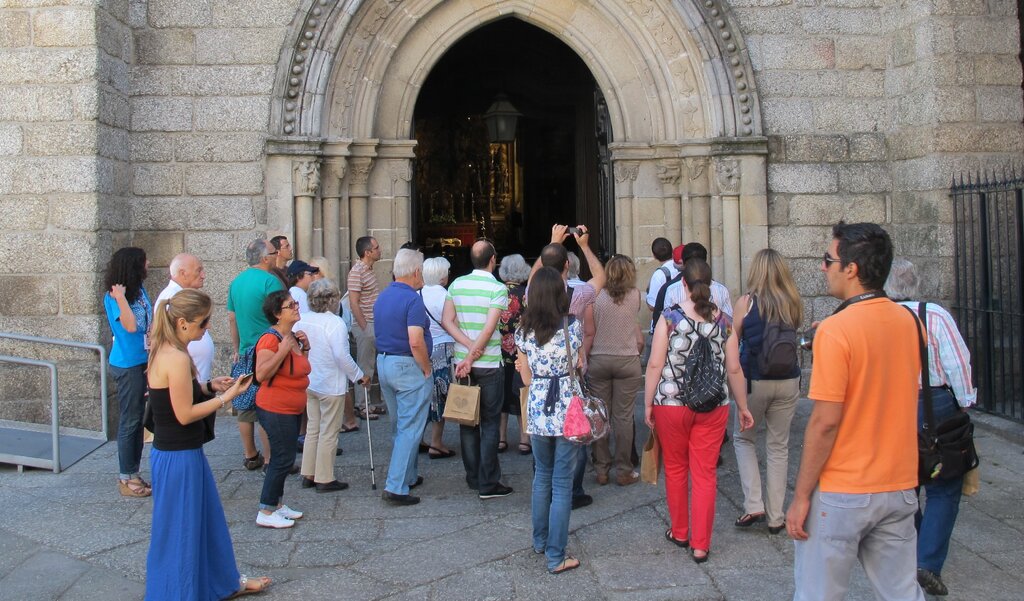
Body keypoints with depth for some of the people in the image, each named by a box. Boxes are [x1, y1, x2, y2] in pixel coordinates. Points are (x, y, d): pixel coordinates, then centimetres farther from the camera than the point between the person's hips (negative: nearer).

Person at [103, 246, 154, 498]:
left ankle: (134, 472, 25)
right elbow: (130, 326, -27)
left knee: (138, 419, 15)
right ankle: (126, 478, 10)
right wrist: (120, 297, -30)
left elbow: (149, 321, 8)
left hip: (142, 361, 8)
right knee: (129, 420, 0)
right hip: (127, 364, -8)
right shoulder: (113, 296, -16)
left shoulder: (139, 290, 6)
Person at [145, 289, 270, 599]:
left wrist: (209, 386, 5)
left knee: (207, 520, 22)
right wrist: (226, 397, -14)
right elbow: (184, 414, -22)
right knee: (180, 529, 6)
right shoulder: (177, 359, -24)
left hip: (183, 452, 10)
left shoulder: (166, 352, 6)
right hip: (178, 457, -10)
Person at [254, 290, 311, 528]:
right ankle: (266, 513, 4)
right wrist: (283, 351, -30)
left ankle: (277, 504, 27)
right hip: (276, 410, -9)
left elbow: (301, 369, 21)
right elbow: (261, 374, -28)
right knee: (283, 459, -6)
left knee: (283, 459, 16)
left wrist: (305, 347, 5)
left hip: (292, 410, 10)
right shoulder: (270, 339, -19)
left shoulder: (292, 336, 9)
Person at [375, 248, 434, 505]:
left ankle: (407, 477, 31)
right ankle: (396, 487, -6)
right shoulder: (412, 300, -18)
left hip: (383, 363, 9)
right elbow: (416, 342, -25)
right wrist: (427, 369, -12)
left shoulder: (382, 297, 10)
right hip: (408, 366, -9)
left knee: (399, 425, 20)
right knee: (410, 428, -4)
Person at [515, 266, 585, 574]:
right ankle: (556, 556, 6)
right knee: (562, 484, 1)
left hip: (538, 411, 4)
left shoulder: (524, 331, 0)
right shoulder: (572, 326, -10)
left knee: (542, 476, 21)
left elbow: (527, 378, 7)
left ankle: (540, 541, 33)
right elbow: (581, 366, 2)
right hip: (567, 410, -4)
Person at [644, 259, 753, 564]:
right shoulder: (723, 319, 0)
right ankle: (700, 545, 11)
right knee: (705, 475, 7)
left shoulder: (670, 317, -6)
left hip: (671, 404, -1)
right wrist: (743, 407, 13)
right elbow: (734, 369, 3)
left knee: (675, 470, 16)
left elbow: (655, 364, -9)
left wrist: (648, 403, 0)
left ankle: (680, 533, 30)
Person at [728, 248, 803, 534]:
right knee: (779, 447, 11)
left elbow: (733, 341, 2)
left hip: (754, 381, -2)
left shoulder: (746, 302, -9)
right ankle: (776, 517, 16)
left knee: (743, 438, 17)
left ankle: (754, 505, 5)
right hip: (788, 382, 3)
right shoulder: (793, 304, -1)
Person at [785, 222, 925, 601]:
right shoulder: (909, 321, 3)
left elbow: (826, 422, -18)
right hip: (900, 488, 7)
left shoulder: (836, 330, -18)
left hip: (842, 494, -6)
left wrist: (801, 496, -12)